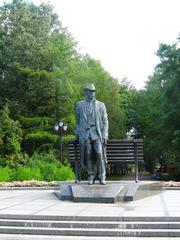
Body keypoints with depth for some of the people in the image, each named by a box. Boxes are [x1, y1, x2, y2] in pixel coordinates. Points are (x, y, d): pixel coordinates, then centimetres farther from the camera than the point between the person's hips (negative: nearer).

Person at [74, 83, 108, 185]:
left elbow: (105, 121, 9)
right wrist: (77, 134, 14)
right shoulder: (79, 105, 15)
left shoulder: (101, 105, 12)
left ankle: (102, 177, -5)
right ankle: (91, 177, 6)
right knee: (88, 155, -3)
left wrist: (105, 136, 0)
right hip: (85, 133, 1)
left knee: (99, 154, -12)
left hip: (97, 133, -1)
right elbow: (78, 121, 19)